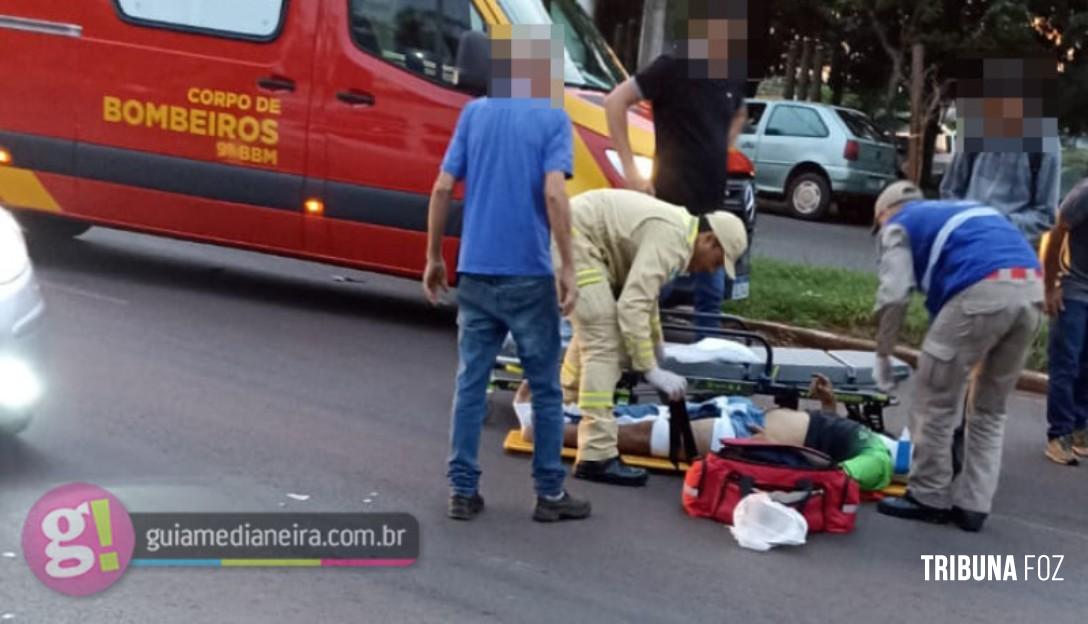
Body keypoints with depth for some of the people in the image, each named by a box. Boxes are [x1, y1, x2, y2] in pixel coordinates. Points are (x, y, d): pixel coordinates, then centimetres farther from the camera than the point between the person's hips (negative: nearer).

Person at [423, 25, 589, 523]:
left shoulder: (474, 113, 6)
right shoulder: (553, 118, -6)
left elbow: (442, 189, 2)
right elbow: (553, 194, -18)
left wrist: (434, 257, 10)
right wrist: (568, 268, -14)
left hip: (475, 272, 4)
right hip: (528, 275, -4)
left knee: (470, 384, 7)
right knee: (545, 388, 7)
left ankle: (463, 491, 8)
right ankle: (549, 493, 12)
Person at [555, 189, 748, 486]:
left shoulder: (676, 229, 15)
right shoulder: (670, 240, -17)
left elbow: (643, 295, 31)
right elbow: (632, 306, -24)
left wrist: (658, 349, 41)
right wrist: (651, 370, -19)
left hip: (573, 237, 11)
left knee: (593, 332, 26)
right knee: (603, 343, -13)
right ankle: (597, 457, -15)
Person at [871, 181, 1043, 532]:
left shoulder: (899, 225, 19)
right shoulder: (964, 210, 38)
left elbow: (894, 295, 5)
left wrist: (883, 353, 18)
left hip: (983, 291, -7)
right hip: (1032, 288, 7)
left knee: (935, 400, 9)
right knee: (990, 409, 19)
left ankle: (928, 498, 17)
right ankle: (972, 505, 19)